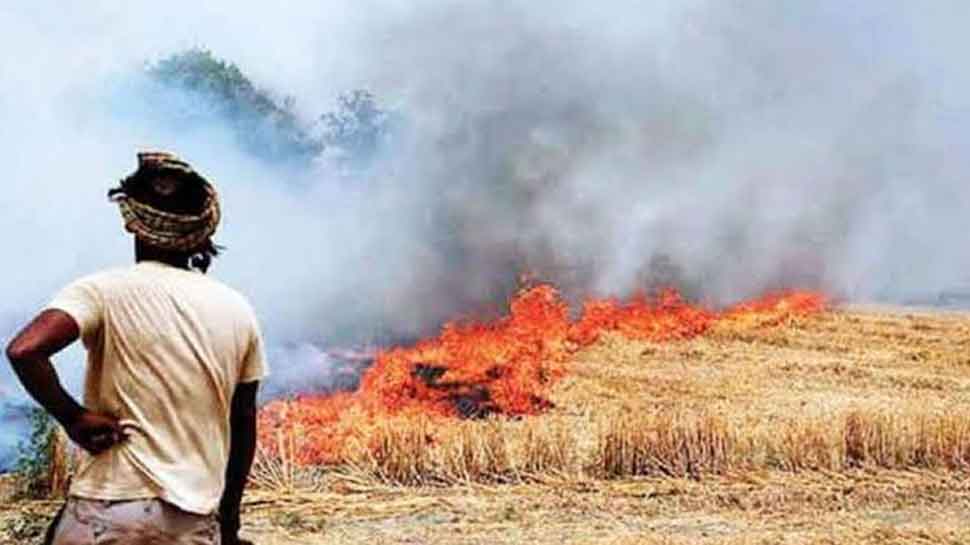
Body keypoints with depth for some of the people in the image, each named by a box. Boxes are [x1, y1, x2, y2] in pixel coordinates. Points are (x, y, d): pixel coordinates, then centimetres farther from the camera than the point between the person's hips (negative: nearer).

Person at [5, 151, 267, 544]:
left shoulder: (105, 291, -6)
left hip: (110, 509, -3)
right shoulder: (236, 309, 7)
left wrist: (73, 417, -9)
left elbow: (24, 350, -23)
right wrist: (228, 513, 22)